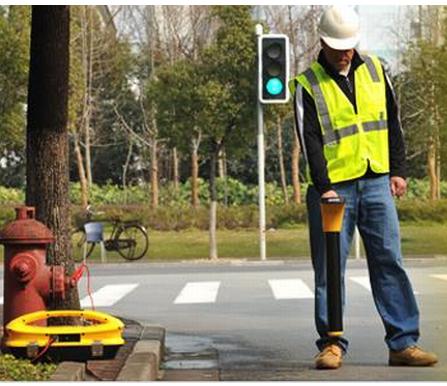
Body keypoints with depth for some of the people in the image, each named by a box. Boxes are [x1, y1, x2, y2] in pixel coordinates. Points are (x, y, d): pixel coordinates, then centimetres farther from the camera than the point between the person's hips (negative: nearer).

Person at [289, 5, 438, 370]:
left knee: (390, 261, 1)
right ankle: (332, 343, 7)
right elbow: (309, 140, -9)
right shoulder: (307, 85, -3)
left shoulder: (374, 69, 9)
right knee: (330, 268, -1)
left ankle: (404, 343, 4)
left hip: (376, 183, 3)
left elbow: (392, 122, 15)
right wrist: (324, 187, -18)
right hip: (333, 188, -3)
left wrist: (398, 170, 9)